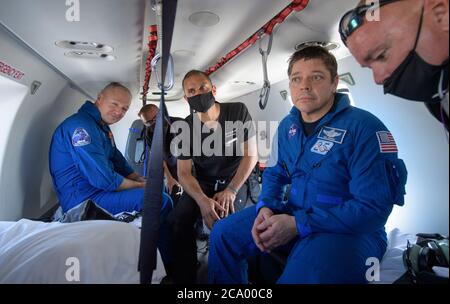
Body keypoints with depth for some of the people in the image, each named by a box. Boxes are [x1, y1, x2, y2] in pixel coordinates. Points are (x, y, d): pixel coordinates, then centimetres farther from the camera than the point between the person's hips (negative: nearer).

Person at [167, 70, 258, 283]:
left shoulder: (238, 112, -10)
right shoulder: (186, 128, -5)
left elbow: (250, 155, -8)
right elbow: (184, 173, -7)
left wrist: (231, 191, -18)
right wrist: (202, 200, -27)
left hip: (235, 180, -2)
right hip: (202, 183, 2)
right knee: (177, 220, -22)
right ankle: (184, 277, -2)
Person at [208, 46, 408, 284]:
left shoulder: (363, 127, -16)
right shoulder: (287, 126, 6)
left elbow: (374, 208, -21)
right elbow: (274, 173, 15)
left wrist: (298, 225, -24)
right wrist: (266, 207, -8)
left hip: (350, 229, -6)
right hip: (294, 213, 7)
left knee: (300, 276, -36)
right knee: (223, 234, 0)